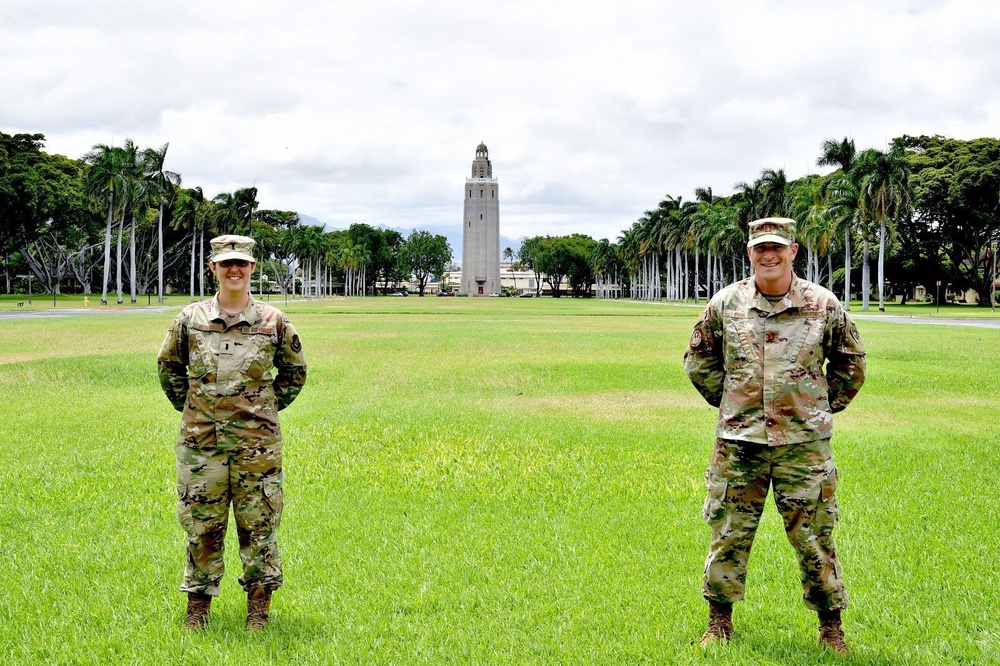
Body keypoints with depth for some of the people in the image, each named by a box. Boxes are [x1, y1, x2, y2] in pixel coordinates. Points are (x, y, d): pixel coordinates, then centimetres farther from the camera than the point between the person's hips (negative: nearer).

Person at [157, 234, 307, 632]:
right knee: (201, 526, 6)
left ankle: (259, 607, 16)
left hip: (257, 442, -1)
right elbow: (168, 366, 16)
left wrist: (269, 408, 8)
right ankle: (198, 606, 18)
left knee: (258, 525, 4)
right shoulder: (190, 319, 2)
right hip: (201, 440, 1)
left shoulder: (273, 321, 1)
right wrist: (187, 405, 9)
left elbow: (294, 371, 14)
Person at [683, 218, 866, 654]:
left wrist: (824, 407, 11)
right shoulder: (725, 304, 2)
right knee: (728, 533, 7)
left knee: (814, 537, 4)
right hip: (738, 442, 1)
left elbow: (851, 362, 14)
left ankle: (831, 626, 18)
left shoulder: (823, 305, 0)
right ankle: (719, 620, 22)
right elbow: (698, 360, 16)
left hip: (803, 443, -1)